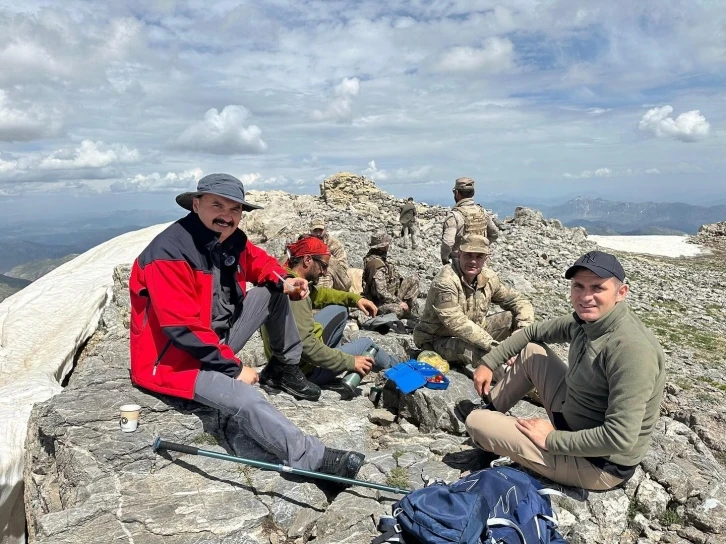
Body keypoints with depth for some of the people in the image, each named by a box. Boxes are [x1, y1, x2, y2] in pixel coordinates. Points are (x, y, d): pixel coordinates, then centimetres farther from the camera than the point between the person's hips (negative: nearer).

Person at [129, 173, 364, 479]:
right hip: (175, 359, -8)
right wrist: (233, 368, -23)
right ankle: (312, 459, -21)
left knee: (274, 291, 4)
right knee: (245, 399, -31)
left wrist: (283, 281, -5)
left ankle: (287, 366, 14)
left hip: (217, 342, 9)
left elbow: (260, 262, 18)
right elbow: (184, 330, -29)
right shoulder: (169, 253, -26)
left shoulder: (230, 239, -2)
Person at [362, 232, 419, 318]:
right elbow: (381, 293, -30)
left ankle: (407, 307, 3)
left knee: (414, 279, 8)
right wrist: (399, 302, -23)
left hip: (392, 294, 10)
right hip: (381, 302, -10)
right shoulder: (377, 265, -26)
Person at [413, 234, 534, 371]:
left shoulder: (488, 278, -5)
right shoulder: (445, 281, -27)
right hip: (439, 340, -7)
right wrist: (493, 345, -38)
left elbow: (519, 301, 3)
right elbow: (456, 323, -35)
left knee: (514, 316, -6)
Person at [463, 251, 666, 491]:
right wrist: (489, 362, 11)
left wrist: (551, 440, -23)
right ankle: (490, 412, 29)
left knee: (475, 422, -10)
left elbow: (620, 438, -35)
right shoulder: (587, 319, -5)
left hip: (599, 464, -8)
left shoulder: (631, 349, -32)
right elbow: (534, 332, 12)